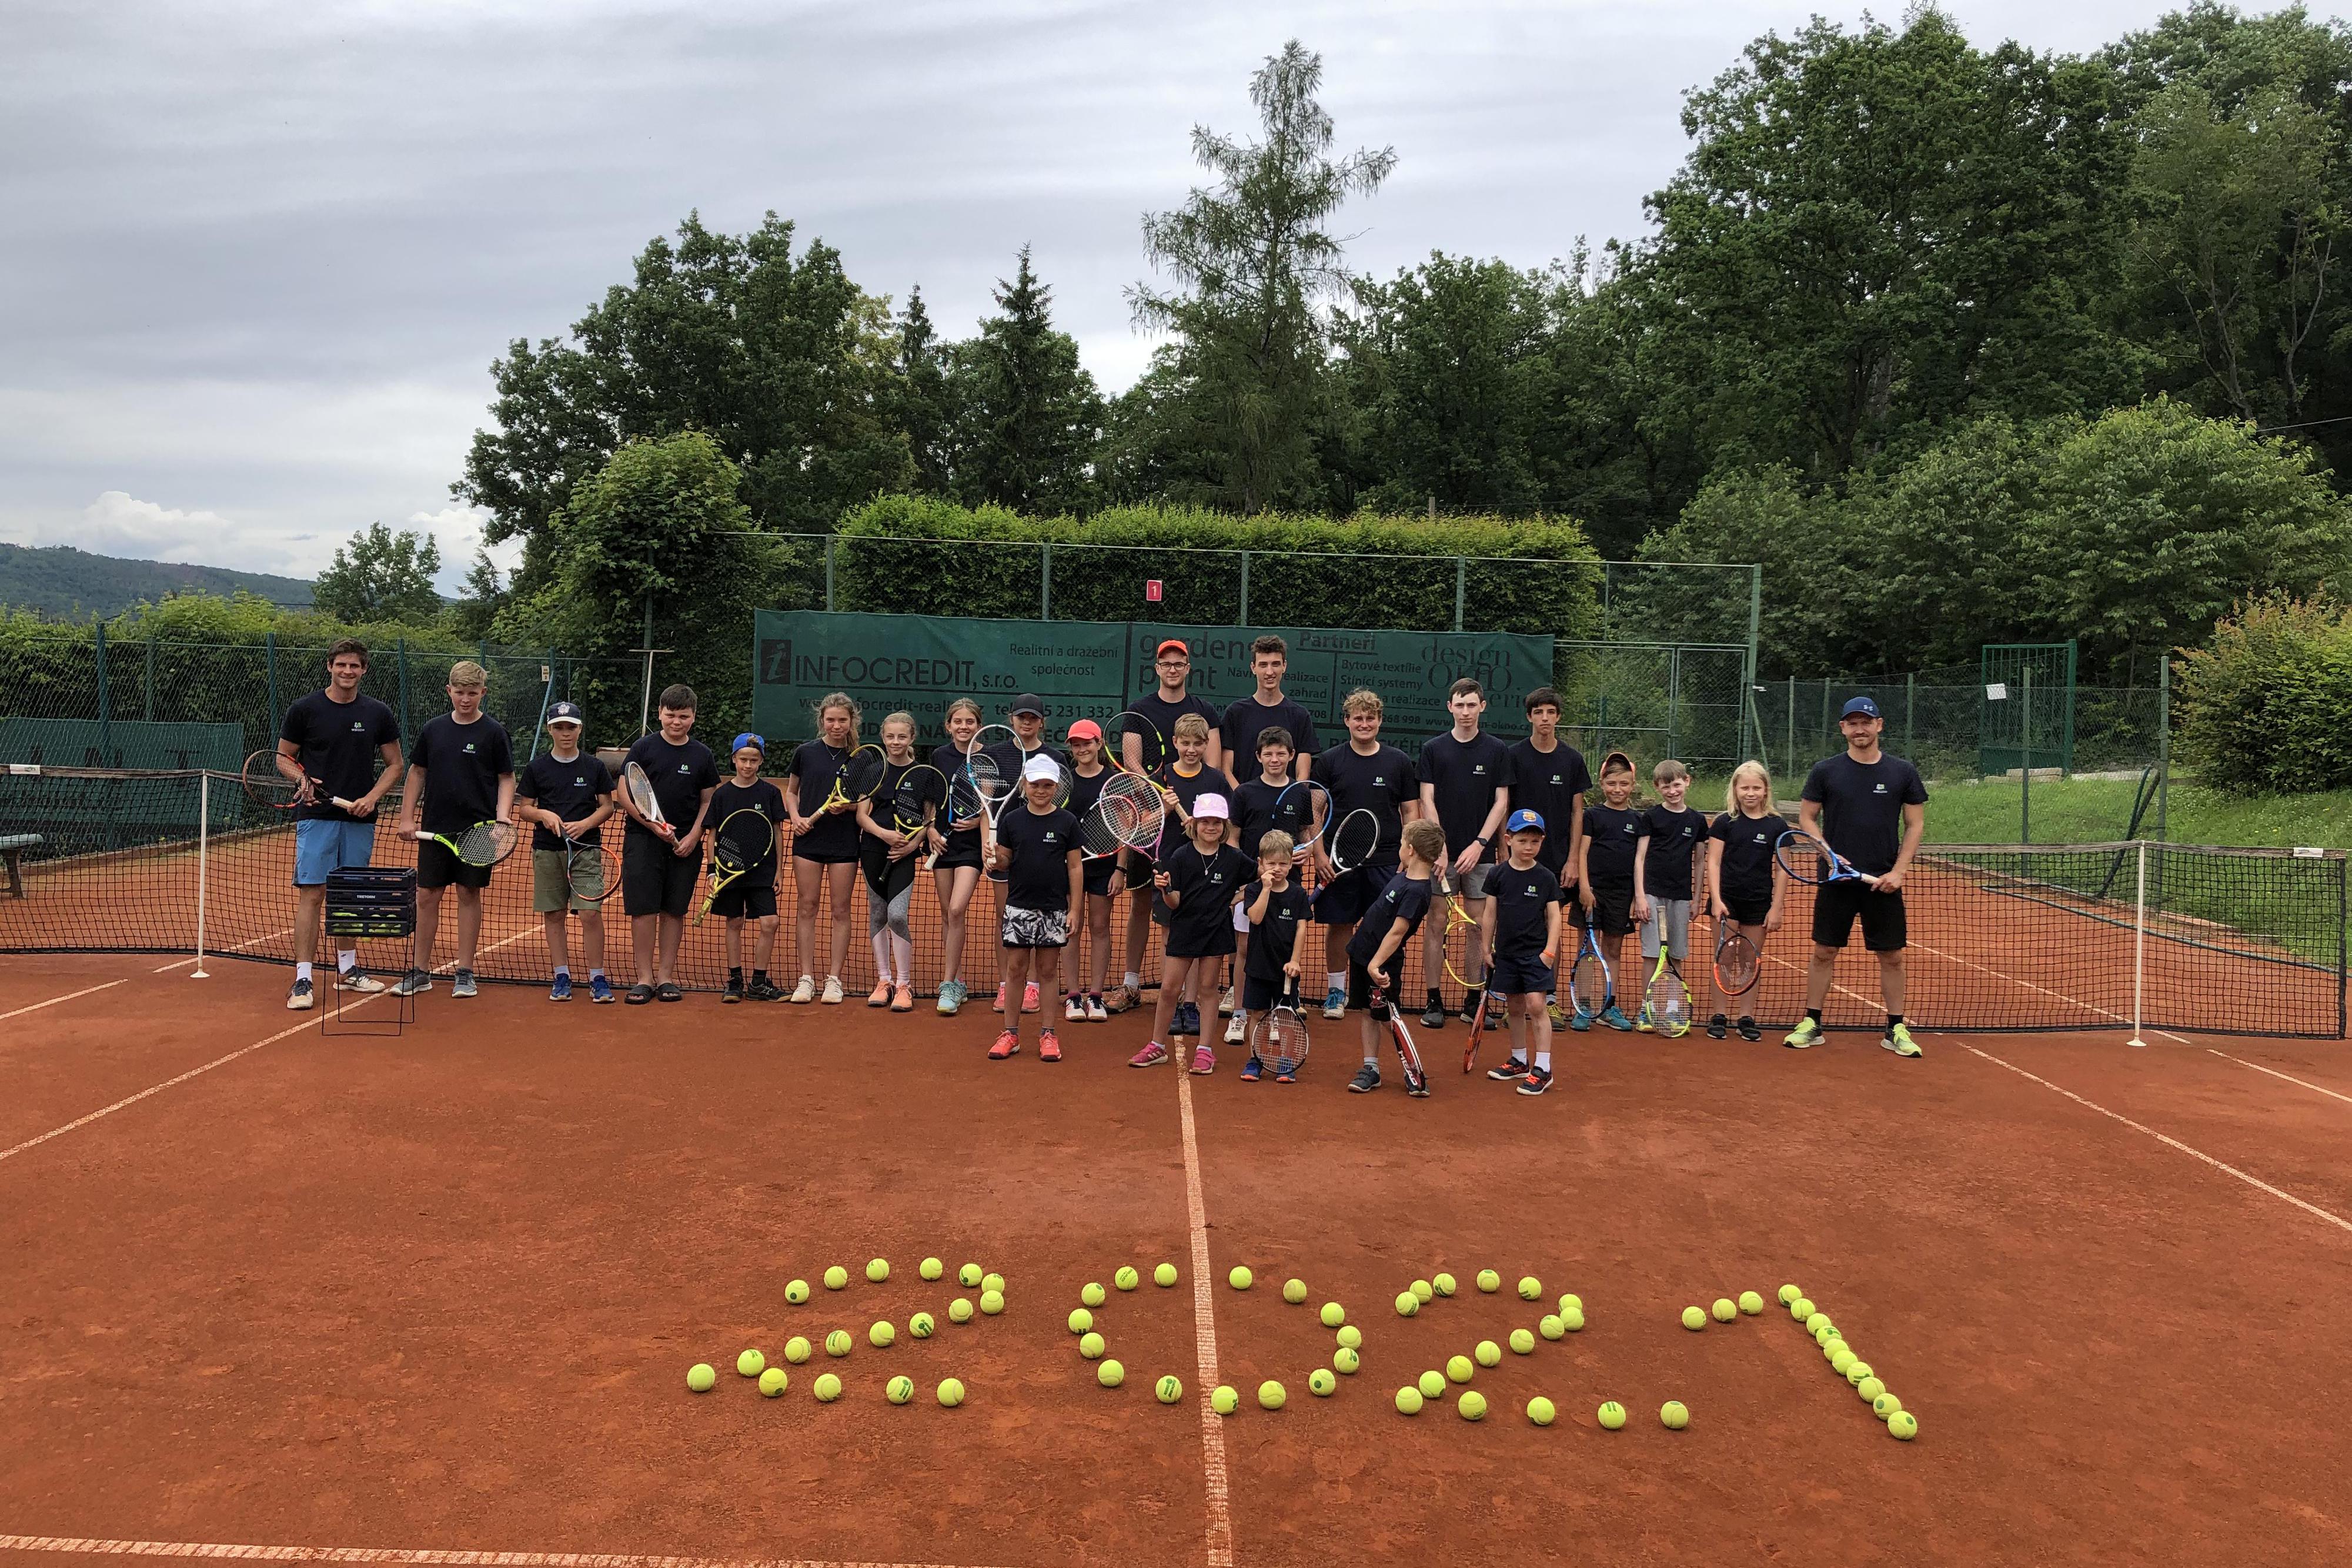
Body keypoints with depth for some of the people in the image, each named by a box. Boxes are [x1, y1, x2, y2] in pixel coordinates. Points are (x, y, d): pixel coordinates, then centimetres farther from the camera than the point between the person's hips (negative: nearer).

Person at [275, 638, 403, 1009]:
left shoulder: (378, 714, 5)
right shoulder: (304, 709, -1)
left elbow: (395, 764, 10)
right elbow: (284, 757, 6)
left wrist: (372, 797, -5)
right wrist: (302, 780, -14)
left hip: (359, 819, 3)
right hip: (316, 816, -3)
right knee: (312, 894, -7)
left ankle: (347, 969, 25)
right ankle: (302, 979, -6)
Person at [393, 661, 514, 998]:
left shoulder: (493, 732, -2)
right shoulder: (433, 729, 6)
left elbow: (507, 778, 1)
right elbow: (417, 773, 13)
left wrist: (502, 815, -13)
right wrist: (407, 818, 7)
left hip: (477, 830, -3)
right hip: (434, 829, 3)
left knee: (469, 895, 4)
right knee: (426, 897, 4)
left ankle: (464, 972, 13)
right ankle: (421, 972, 14)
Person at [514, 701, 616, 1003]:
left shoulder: (595, 767, 4)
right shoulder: (536, 768, 5)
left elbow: (607, 806, 6)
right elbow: (523, 809, 8)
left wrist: (585, 824, -11)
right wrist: (543, 815, -13)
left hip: (586, 848, -2)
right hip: (547, 851, 2)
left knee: (591, 913, -9)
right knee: (553, 915, 6)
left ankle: (597, 978, -1)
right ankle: (562, 977, 16)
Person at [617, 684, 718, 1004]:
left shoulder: (703, 755, 7)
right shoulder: (644, 747, 1)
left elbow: (708, 801, 11)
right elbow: (624, 794, -1)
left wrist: (694, 836, -3)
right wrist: (652, 824, -13)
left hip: (685, 845, 2)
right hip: (643, 841, -2)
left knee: (674, 911, 6)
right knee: (643, 910, -3)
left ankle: (666, 977, 15)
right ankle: (644, 979, 5)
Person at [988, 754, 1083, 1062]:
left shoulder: (1067, 822, 0)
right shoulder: (1011, 820, 3)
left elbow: (1075, 867, 2)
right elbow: (1003, 863, 8)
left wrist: (1074, 910, -1)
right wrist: (997, 856, -17)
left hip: (1054, 909, -1)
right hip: (1019, 906, 1)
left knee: (1048, 970, 5)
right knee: (1016, 968, 4)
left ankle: (1048, 1034, 14)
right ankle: (1010, 1033, 12)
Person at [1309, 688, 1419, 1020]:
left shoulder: (1399, 762, 6)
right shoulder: (1329, 761, 3)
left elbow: (1410, 812, 8)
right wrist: (1320, 854, -5)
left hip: (1386, 861, 0)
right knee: (1338, 925, 5)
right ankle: (1336, 991, 18)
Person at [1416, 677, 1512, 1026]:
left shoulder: (1498, 751, 5)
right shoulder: (1433, 748, 4)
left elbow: (1501, 802, 2)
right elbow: (1427, 801, 1)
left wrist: (1479, 845, -9)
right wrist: (1439, 847, -10)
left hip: (1480, 854, 1)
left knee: (1478, 928, 4)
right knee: (1435, 926, 0)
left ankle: (1473, 1000, 13)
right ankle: (1434, 1000, 7)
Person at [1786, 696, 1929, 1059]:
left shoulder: (1903, 772, 3)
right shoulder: (1825, 770, 1)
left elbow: (1916, 825, 6)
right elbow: (1807, 818, 5)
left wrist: (1898, 871, -5)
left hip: (1884, 881, 0)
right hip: (1836, 880, 0)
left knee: (1892, 957, 5)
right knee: (1824, 953, 4)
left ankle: (1896, 1029, 16)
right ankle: (1811, 1024, 14)